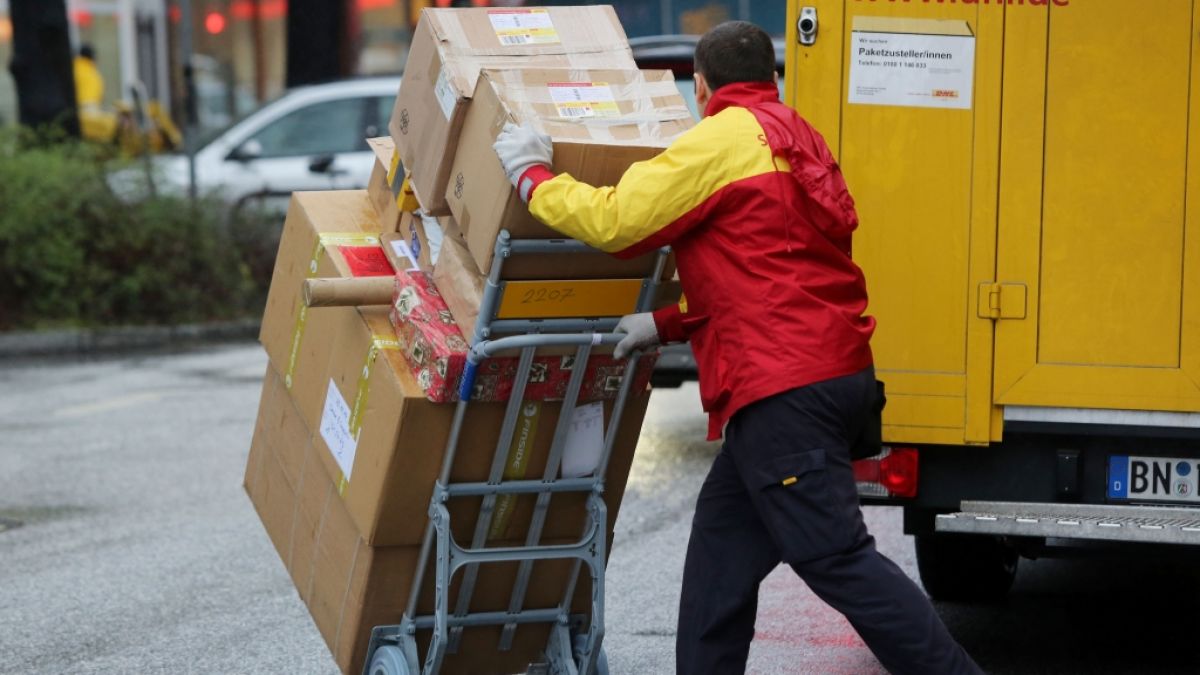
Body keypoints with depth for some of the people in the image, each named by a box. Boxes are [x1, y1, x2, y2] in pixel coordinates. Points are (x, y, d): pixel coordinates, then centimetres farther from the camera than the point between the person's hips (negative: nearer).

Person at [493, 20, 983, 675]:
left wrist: (534, 177, 5)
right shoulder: (794, 137, 19)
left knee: (834, 558, -9)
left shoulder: (723, 139, -9)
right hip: (831, 370, 10)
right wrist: (667, 324, 19)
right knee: (723, 538, 17)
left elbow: (617, 221, -10)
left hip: (785, 388, -10)